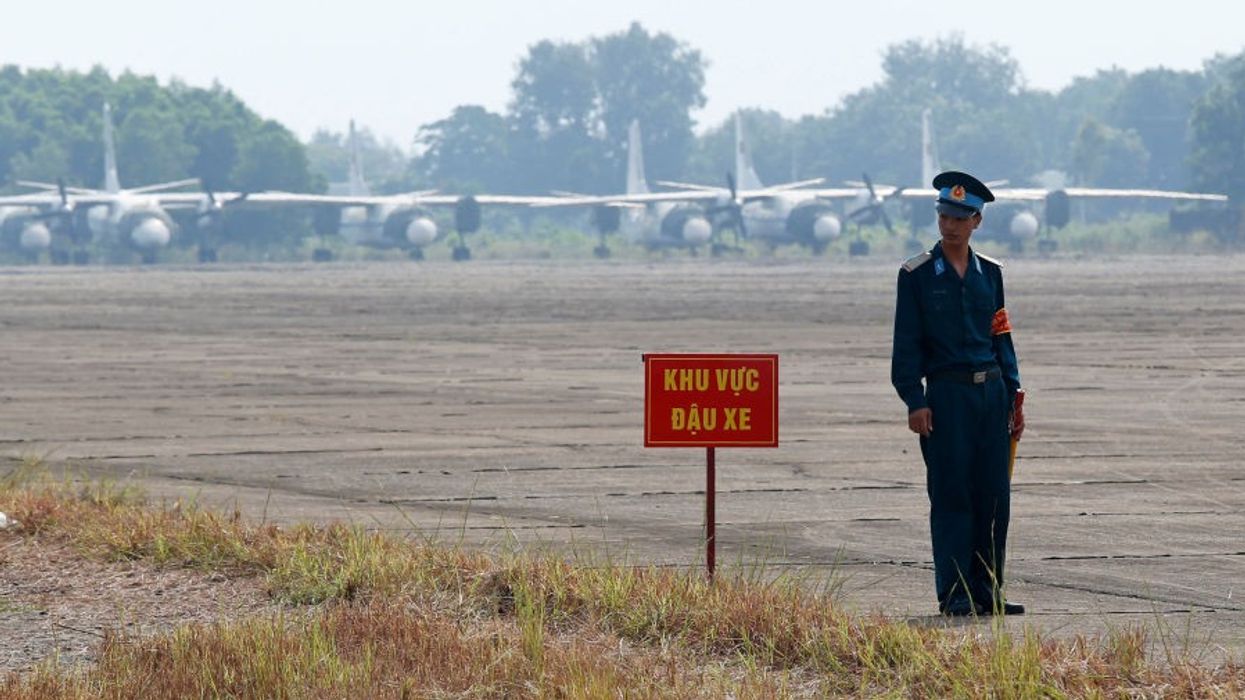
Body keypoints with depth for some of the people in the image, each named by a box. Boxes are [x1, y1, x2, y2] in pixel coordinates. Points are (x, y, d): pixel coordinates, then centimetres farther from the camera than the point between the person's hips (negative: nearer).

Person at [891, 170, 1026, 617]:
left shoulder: (989, 273, 12)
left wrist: (1012, 395, 9)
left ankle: (987, 592, 10)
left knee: (994, 495, 3)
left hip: (991, 392, 4)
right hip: (946, 394, -4)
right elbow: (907, 344, -2)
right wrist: (915, 402, -10)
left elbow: (1002, 337, 16)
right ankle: (954, 594, 1)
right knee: (952, 494, -4)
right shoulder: (917, 275, -1)